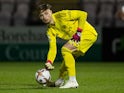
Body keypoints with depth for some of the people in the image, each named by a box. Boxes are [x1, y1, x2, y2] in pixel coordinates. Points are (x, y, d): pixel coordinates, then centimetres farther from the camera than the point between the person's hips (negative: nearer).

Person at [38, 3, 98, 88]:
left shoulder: (61, 15, -17)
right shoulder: (50, 30, 3)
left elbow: (83, 14, -16)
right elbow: (52, 48, -3)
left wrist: (79, 32, -19)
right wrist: (49, 62, -18)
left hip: (89, 32, -8)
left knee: (65, 49, -20)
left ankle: (72, 81, -20)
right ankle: (60, 81, 35)